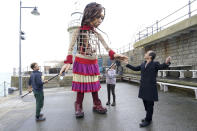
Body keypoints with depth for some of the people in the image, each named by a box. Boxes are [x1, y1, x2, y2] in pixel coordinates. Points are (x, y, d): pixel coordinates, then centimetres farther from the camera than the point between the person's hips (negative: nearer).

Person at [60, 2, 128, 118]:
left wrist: (114, 54, -16)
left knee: (94, 85, 11)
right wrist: (68, 62, -22)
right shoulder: (78, 31, -6)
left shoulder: (97, 34, 7)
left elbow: (107, 47, 2)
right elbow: (71, 48, -10)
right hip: (81, 63, -4)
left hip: (93, 64, 4)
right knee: (81, 86, 1)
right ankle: (79, 107, 16)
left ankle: (97, 105, 24)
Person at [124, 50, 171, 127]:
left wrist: (166, 63, -48)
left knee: (149, 104, 4)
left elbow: (162, 66, -26)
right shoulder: (143, 64, 10)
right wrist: (127, 64, 26)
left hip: (151, 88, -6)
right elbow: (135, 68, 21)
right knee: (146, 103, 17)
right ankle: (148, 117, 35)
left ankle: (148, 120, 17)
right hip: (143, 87, 6)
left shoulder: (155, 64, -7)